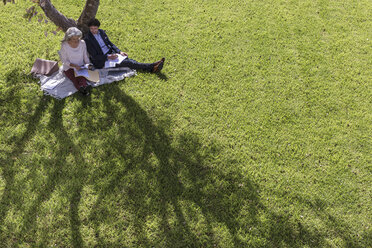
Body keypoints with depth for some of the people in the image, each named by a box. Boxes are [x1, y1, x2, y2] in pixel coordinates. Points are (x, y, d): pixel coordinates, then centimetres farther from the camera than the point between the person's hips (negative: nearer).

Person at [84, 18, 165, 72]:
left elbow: (110, 44, 15)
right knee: (125, 63, -20)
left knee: (127, 60, -13)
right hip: (101, 61, -7)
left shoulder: (101, 32, 7)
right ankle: (151, 67, -26)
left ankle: (152, 67, -26)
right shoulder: (87, 40, -14)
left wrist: (120, 52, 0)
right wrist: (108, 57, -25)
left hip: (110, 53, 7)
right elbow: (94, 57, -16)